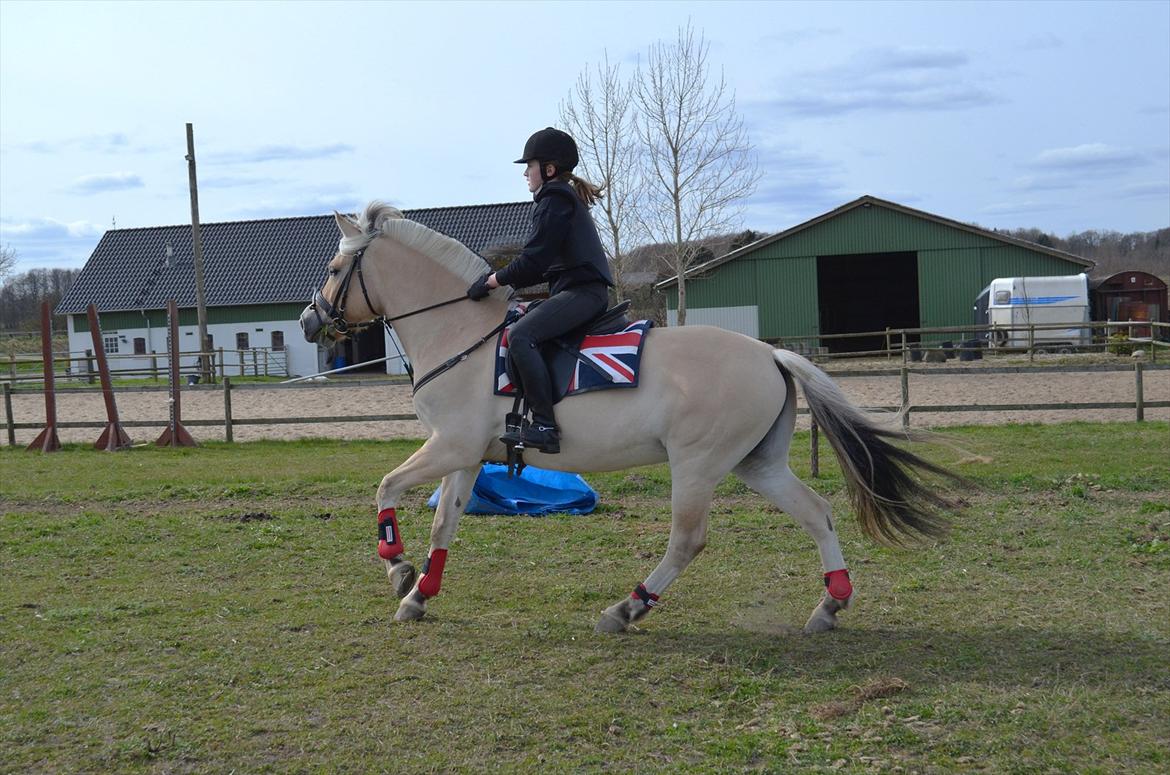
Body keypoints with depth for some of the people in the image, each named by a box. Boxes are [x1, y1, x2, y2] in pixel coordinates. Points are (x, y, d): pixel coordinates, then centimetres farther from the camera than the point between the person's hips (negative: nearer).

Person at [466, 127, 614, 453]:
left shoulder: (554, 200, -8)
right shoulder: (567, 198, 24)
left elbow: (534, 259, -16)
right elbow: (544, 262, 25)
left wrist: (493, 281, -7)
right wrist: (504, 279, 17)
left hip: (582, 291, -12)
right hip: (584, 290, 12)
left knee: (520, 335, -25)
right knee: (526, 330, 21)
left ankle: (545, 427, -31)